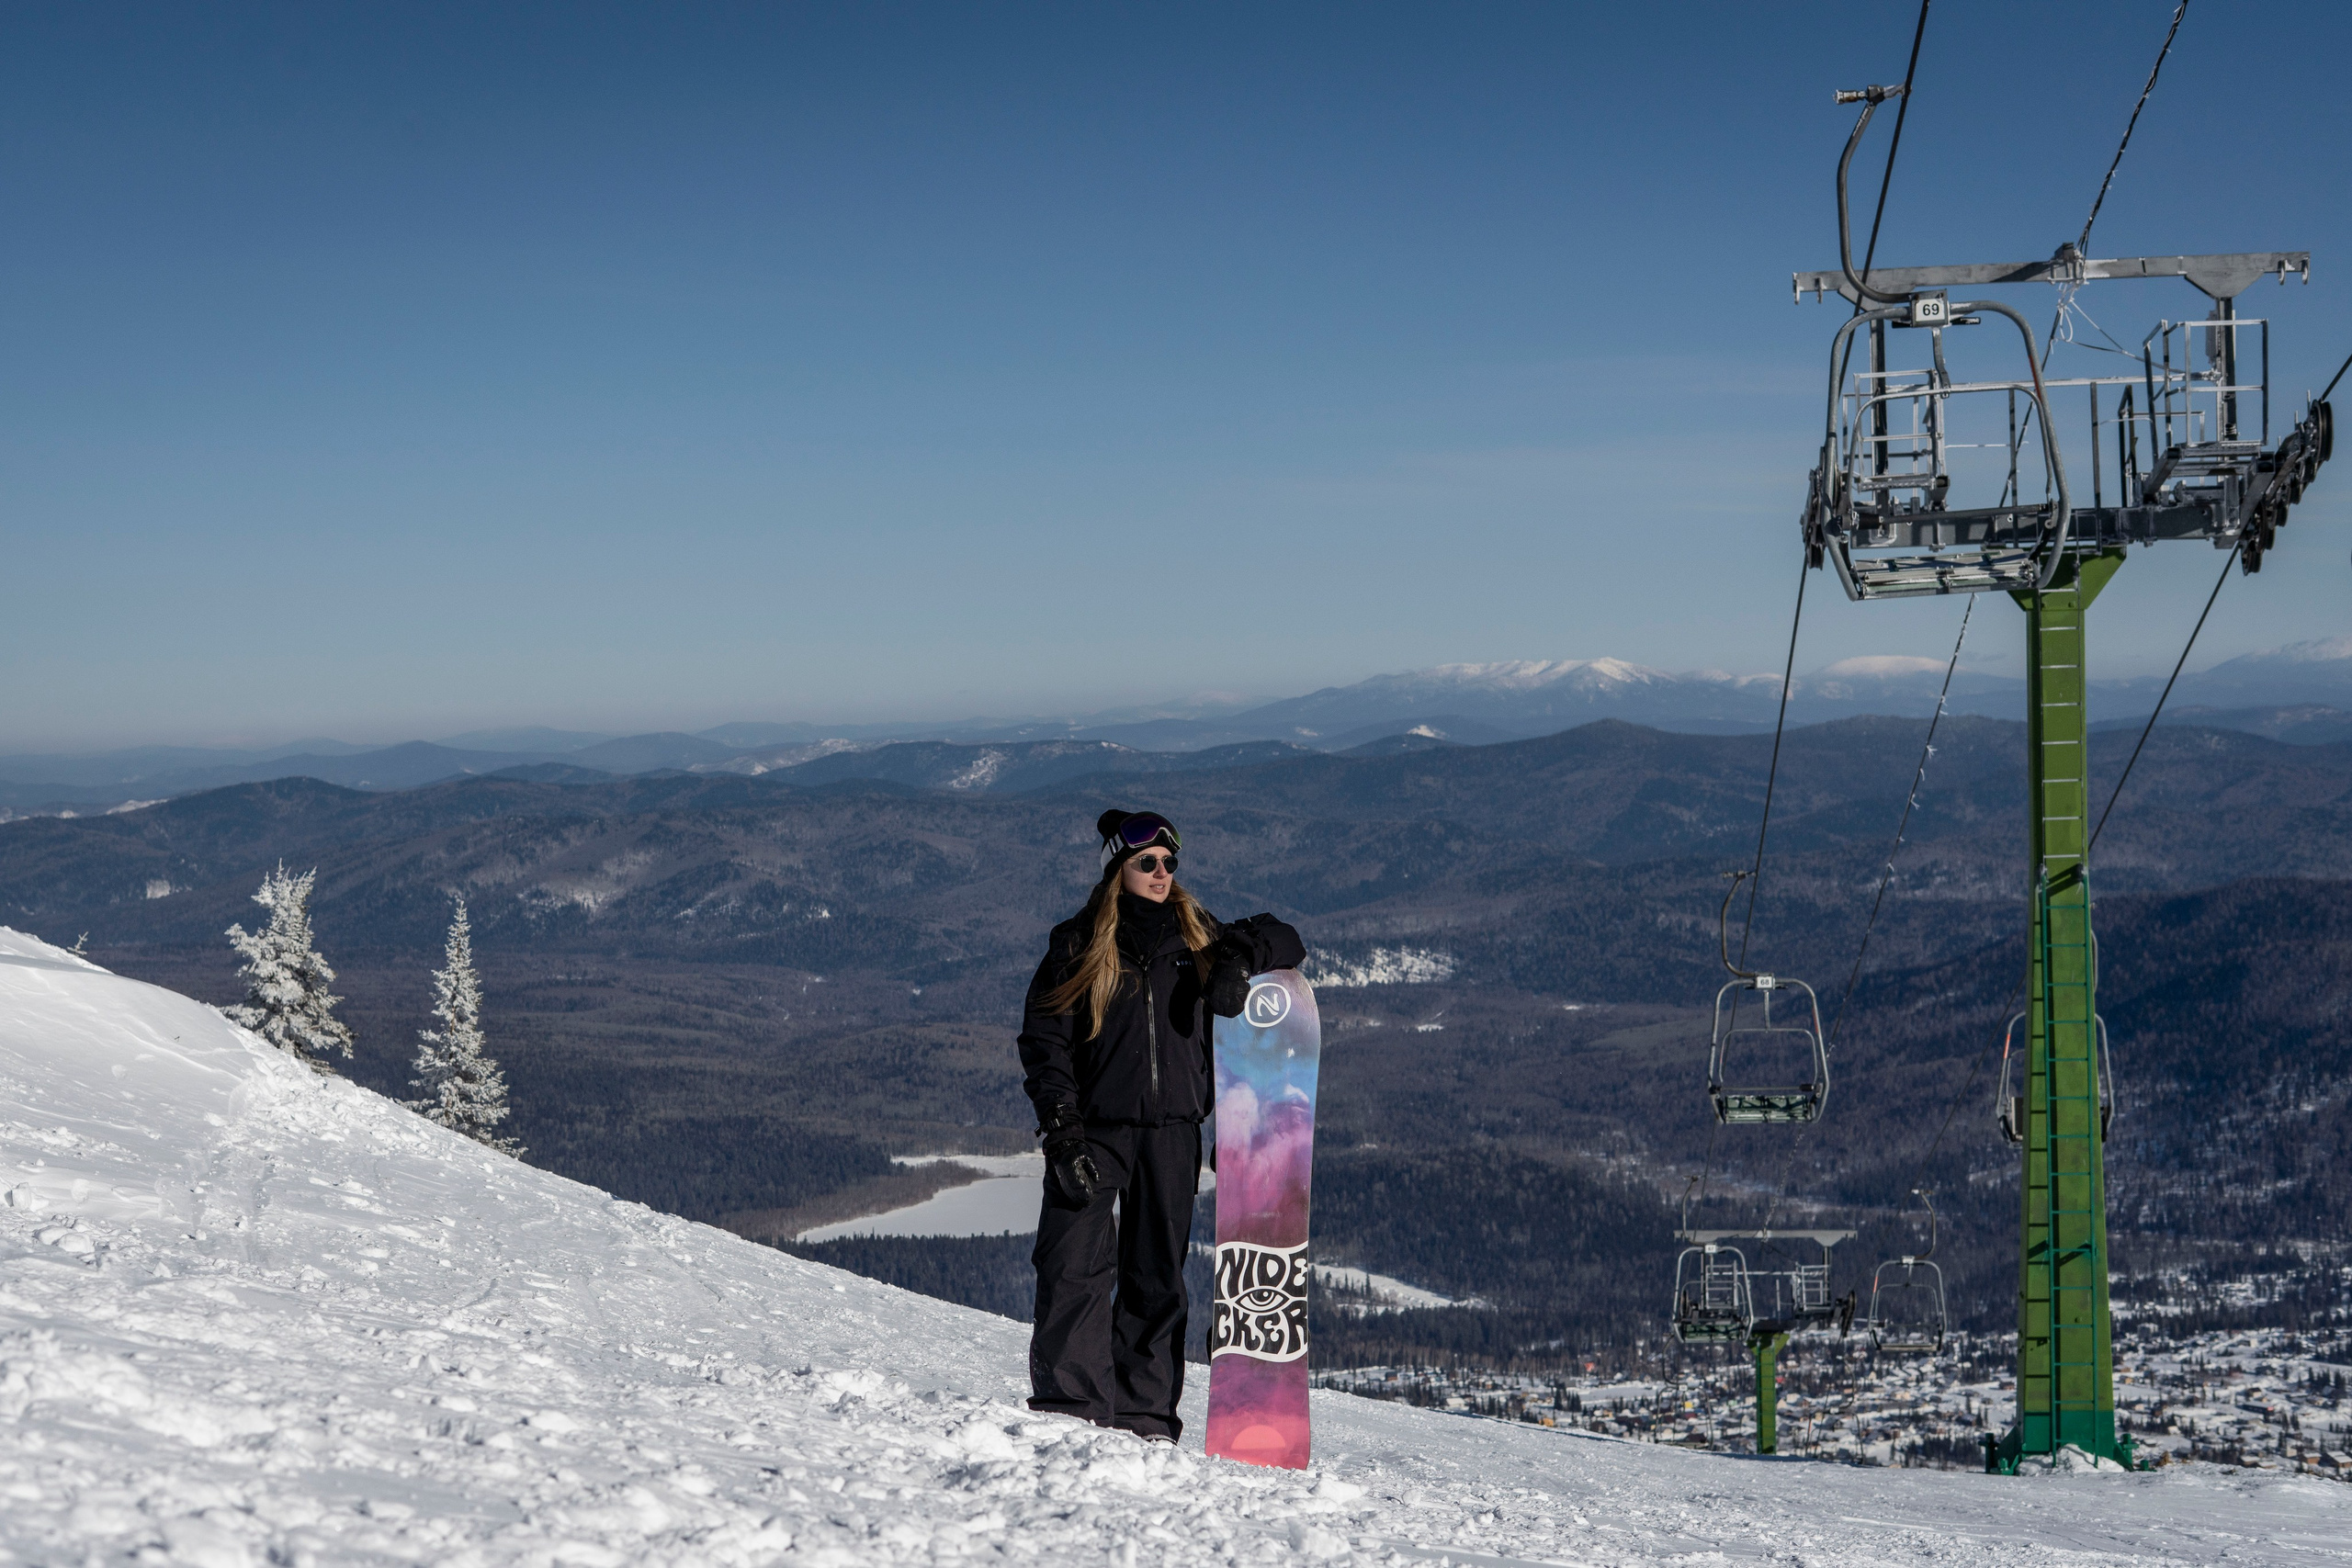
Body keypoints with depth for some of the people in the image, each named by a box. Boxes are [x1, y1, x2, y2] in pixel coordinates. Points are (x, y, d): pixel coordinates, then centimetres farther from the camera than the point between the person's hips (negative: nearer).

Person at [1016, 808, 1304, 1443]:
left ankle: (1145, 1415, 9)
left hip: (1171, 1132, 3)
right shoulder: (1078, 945, 4)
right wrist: (1061, 1123, -12)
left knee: (1157, 1277, 4)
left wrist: (1241, 956, -2)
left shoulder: (1196, 937, 12)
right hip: (1095, 1129, -3)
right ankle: (1069, 1404, -6)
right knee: (1075, 1269, -12)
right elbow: (1044, 1038, 0)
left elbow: (1285, 942, 20)